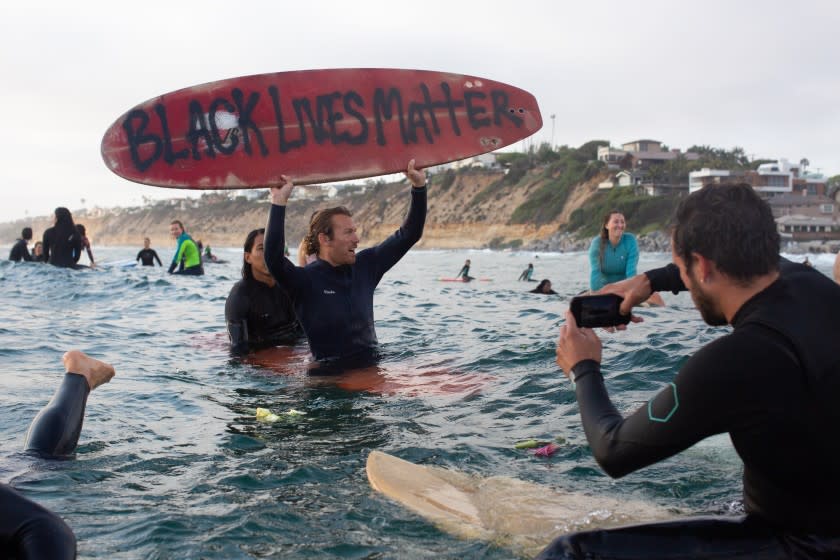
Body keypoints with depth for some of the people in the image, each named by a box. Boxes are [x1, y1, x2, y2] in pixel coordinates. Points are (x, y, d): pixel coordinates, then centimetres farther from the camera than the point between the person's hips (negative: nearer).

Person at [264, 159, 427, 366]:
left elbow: (408, 235, 10)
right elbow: (273, 258, -29)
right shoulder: (304, 280, -9)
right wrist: (279, 202, -31)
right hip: (330, 373, -3)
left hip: (372, 365, 3)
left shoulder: (364, 266, 6)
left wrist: (419, 187, 3)